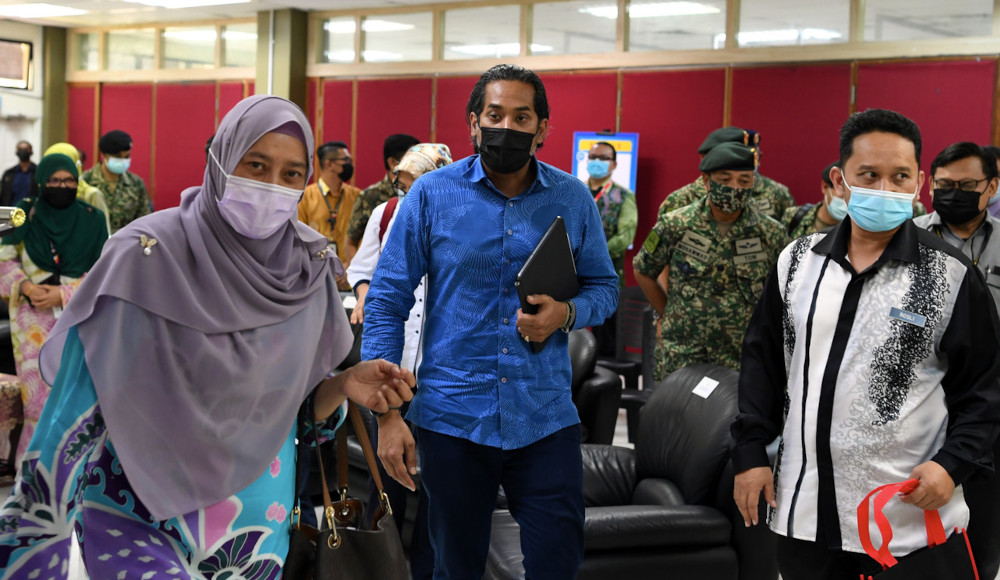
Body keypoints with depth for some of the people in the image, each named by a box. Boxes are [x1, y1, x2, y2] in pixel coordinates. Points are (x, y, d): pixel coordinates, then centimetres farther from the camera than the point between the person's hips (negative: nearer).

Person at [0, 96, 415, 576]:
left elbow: (301, 401, 7)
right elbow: (79, 398, -11)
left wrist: (345, 386, -14)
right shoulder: (146, 255, -15)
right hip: (140, 516, -4)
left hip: (257, 517, 4)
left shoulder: (311, 267, -3)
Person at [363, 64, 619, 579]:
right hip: (452, 417, -1)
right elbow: (387, 300, -2)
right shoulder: (431, 194, -3)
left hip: (546, 420, 1)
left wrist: (566, 313, -14)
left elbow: (603, 284, 11)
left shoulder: (573, 199, 3)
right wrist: (387, 414, -8)